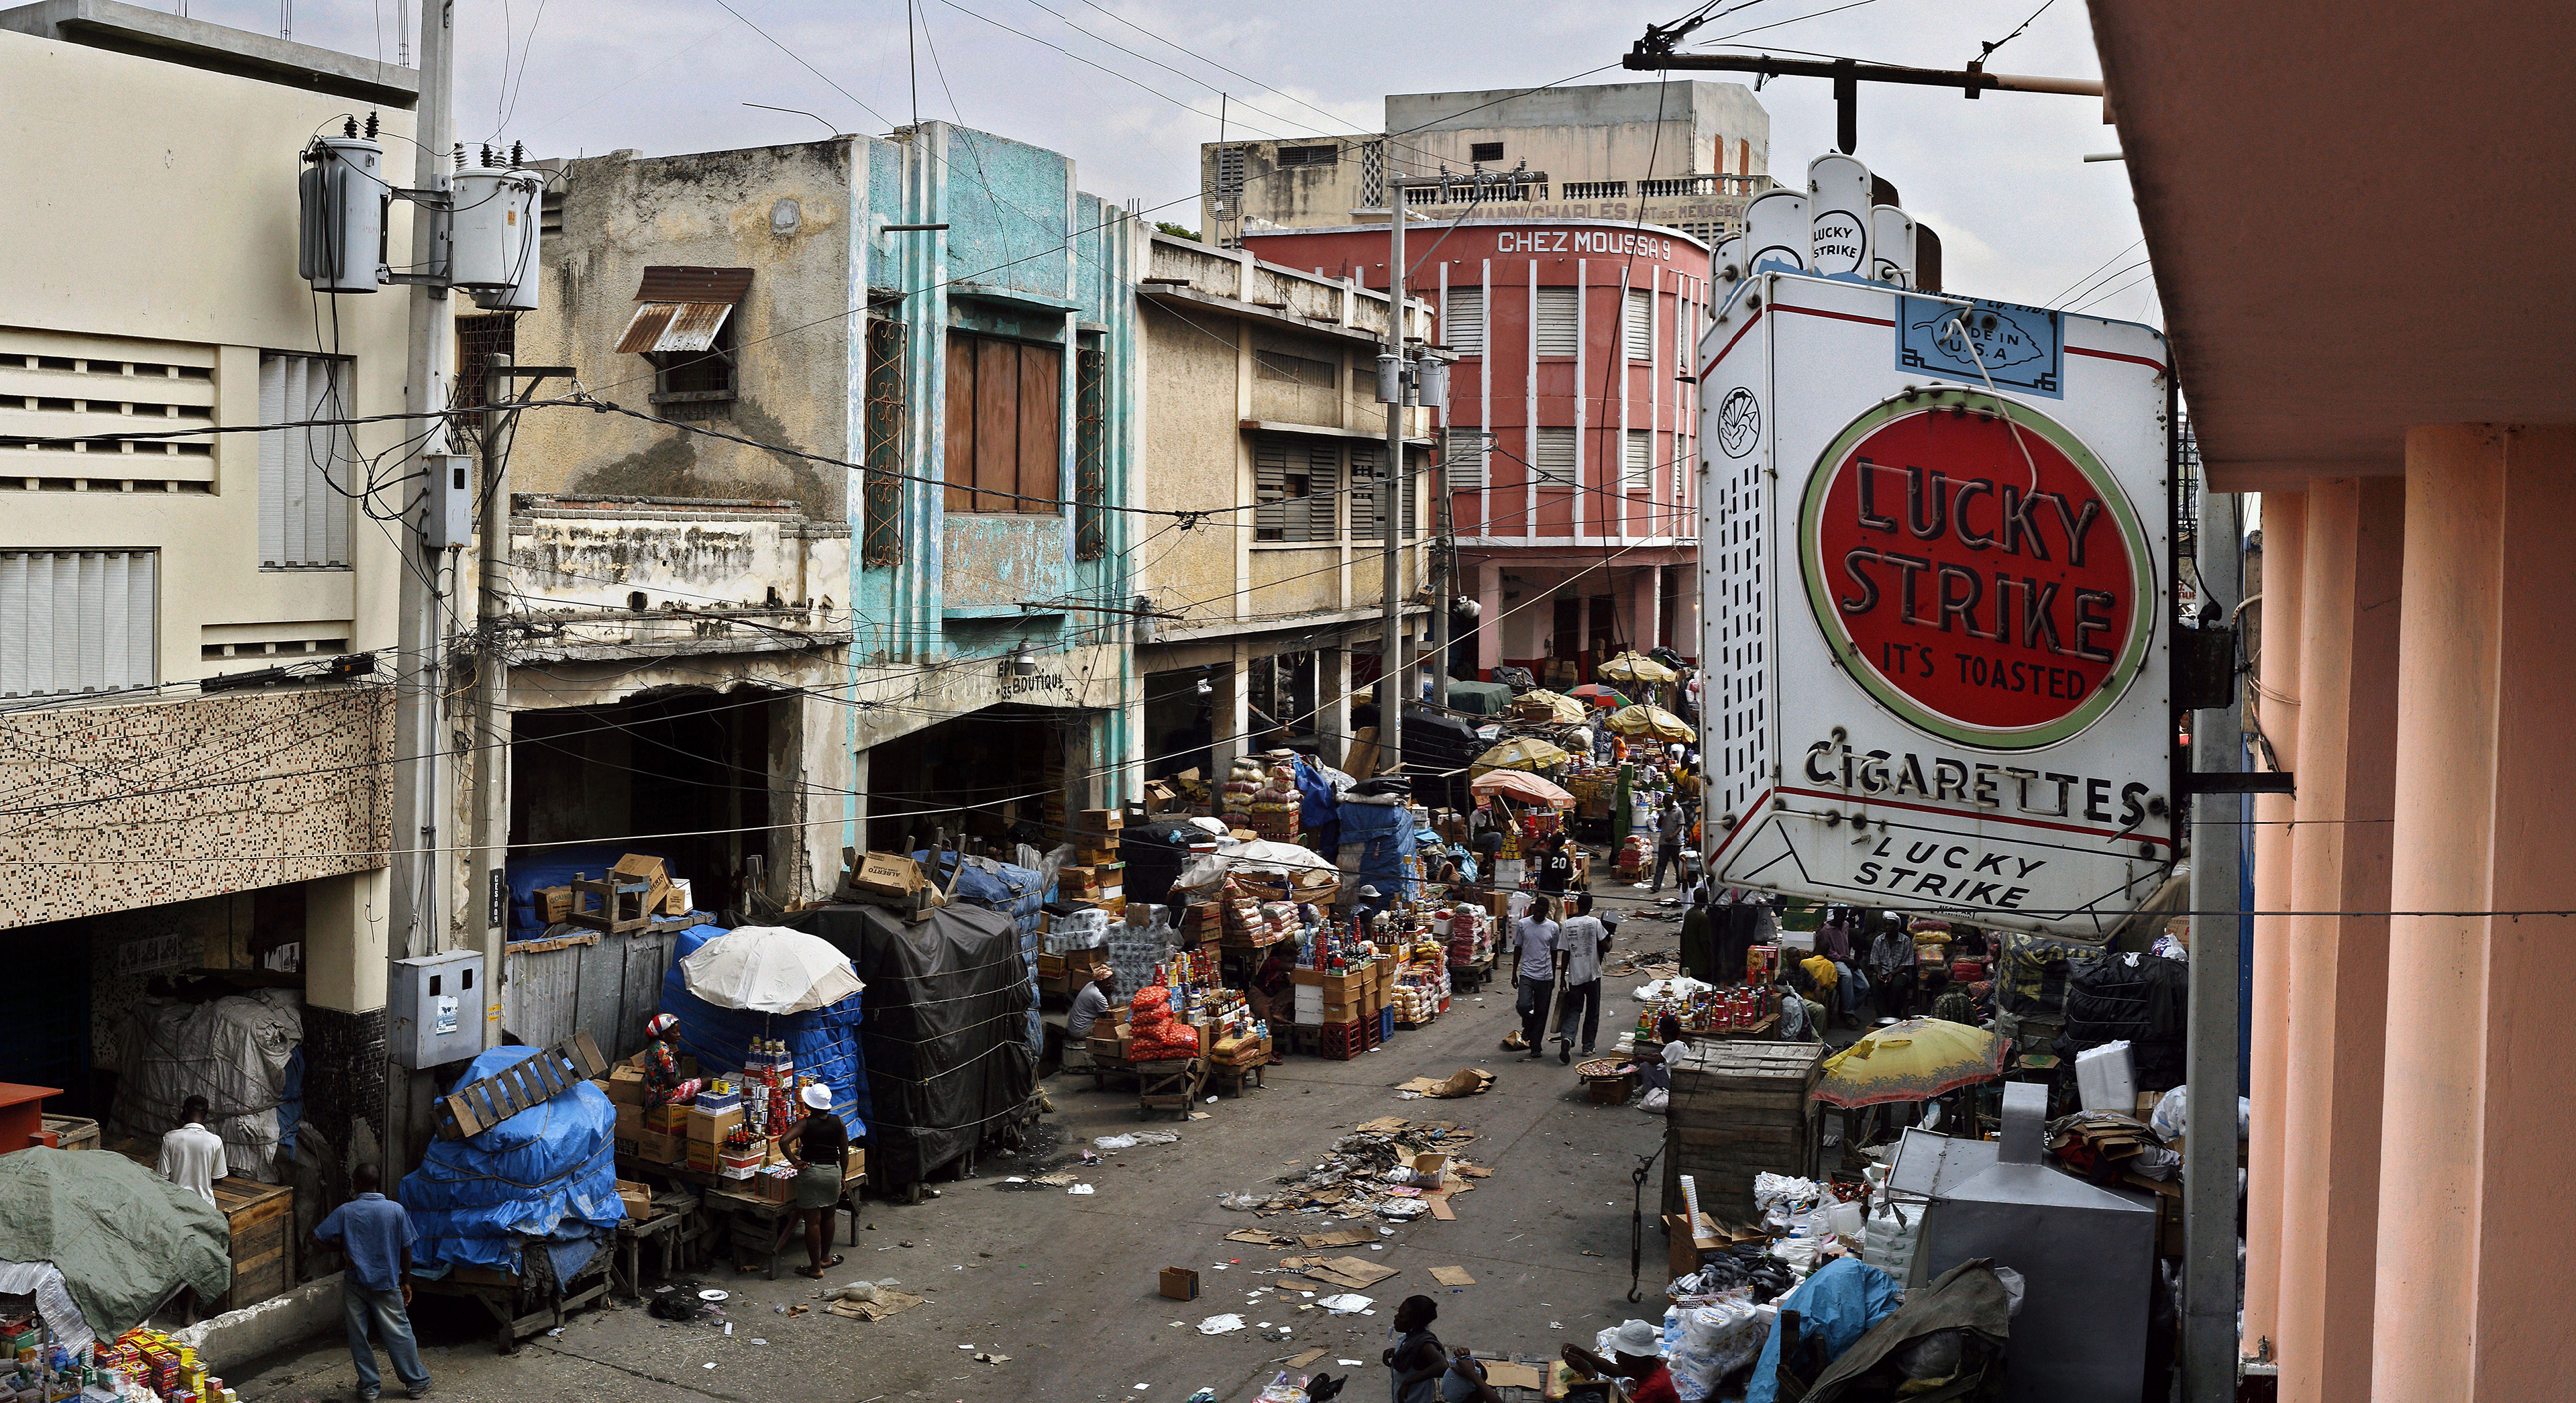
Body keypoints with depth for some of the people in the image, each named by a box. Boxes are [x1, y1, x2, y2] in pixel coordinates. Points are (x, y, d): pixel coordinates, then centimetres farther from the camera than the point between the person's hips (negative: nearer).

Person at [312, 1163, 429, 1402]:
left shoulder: (345, 1211, -9)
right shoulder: (396, 1210, -8)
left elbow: (317, 1238, -7)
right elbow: (406, 1249, -3)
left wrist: (343, 1246, 11)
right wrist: (405, 1281, 8)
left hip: (355, 1282, 0)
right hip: (387, 1283, 0)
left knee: (358, 1335, 12)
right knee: (398, 1333, 9)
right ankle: (417, 1382, 17)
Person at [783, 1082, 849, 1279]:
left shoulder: (806, 1124, -11)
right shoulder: (838, 1122, -1)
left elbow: (784, 1140, -25)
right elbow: (844, 1152, 4)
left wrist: (794, 1161, -14)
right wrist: (843, 1175, 16)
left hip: (810, 1172, -4)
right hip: (833, 1172, 4)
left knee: (813, 1221, 2)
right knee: (828, 1217, 21)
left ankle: (816, 1267, 6)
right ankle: (825, 1258, 34)